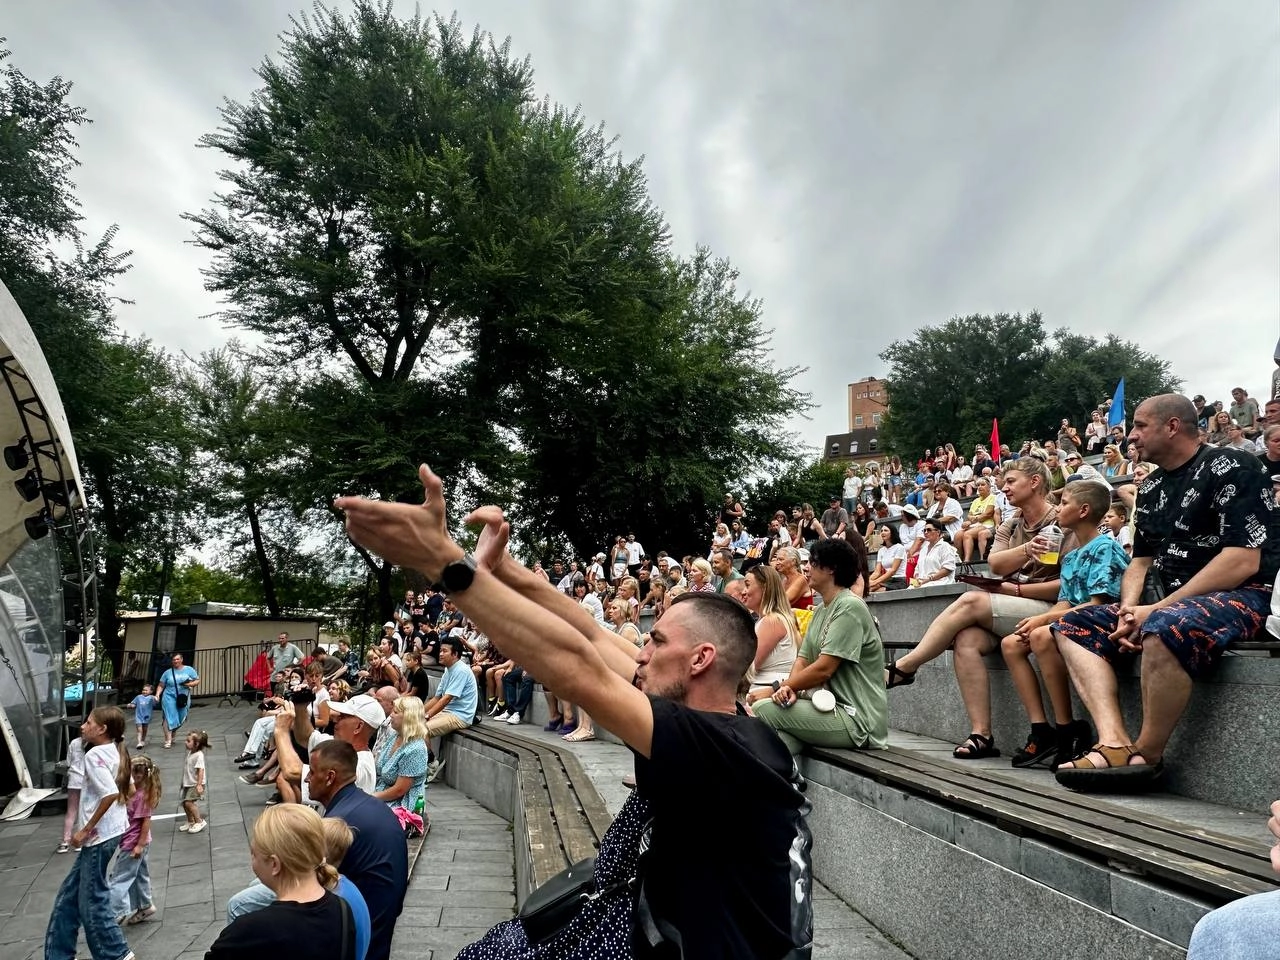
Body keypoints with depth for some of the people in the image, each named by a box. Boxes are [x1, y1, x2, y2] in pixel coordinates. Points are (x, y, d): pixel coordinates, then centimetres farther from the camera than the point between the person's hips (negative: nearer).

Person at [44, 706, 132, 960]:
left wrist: (85, 830, -21)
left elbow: (110, 794, -29)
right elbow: (129, 787, 15)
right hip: (111, 830, 9)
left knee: (91, 900, 4)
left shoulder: (95, 754, -19)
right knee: (70, 895, 19)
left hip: (99, 835, -9)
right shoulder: (116, 751, 8)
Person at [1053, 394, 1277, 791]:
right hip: (1164, 601, 9)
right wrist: (1129, 609, -4)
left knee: (1164, 630, -38)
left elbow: (1245, 561, -18)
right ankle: (1114, 742, -20)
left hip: (1236, 596, -9)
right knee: (1073, 626, -1)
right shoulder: (1151, 488, 17)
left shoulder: (1230, 467, -8)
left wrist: (1158, 609, -19)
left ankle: (1147, 757, -19)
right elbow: (1141, 562, 18)